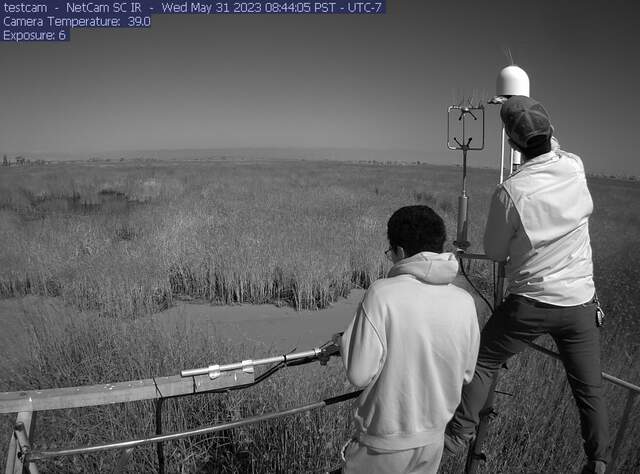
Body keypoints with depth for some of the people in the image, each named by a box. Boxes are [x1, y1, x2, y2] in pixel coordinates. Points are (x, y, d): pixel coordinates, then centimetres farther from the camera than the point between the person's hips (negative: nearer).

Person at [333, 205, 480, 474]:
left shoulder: (382, 294, -22)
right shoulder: (464, 302, -8)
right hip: (433, 441, 5)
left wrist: (343, 341, -2)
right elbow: (465, 375, 3)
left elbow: (360, 375, -19)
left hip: (384, 444, -4)